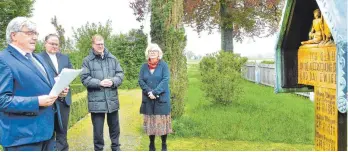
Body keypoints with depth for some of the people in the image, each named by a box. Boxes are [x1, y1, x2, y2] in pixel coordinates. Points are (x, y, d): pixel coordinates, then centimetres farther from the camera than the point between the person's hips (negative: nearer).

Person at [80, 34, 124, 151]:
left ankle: (116, 147, 34)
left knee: (114, 127, 17)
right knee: (98, 129, 6)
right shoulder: (87, 60, -1)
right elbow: (84, 78, -8)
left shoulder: (112, 58, 9)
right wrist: (99, 83, -19)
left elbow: (120, 74, 6)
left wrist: (113, 81, -13)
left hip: (112, 100, 4)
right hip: (96, 101, -3)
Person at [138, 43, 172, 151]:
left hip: (162, 98, -2)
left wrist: (155, 92, -19)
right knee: (150, 122, 7)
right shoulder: (144, 66, 8)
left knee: (162, 121, 2)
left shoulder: (163, 65, -1)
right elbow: (141, 81, 1)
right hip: (148, 99, 3)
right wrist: (149, 92, -16)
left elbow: (165, 80, -10)